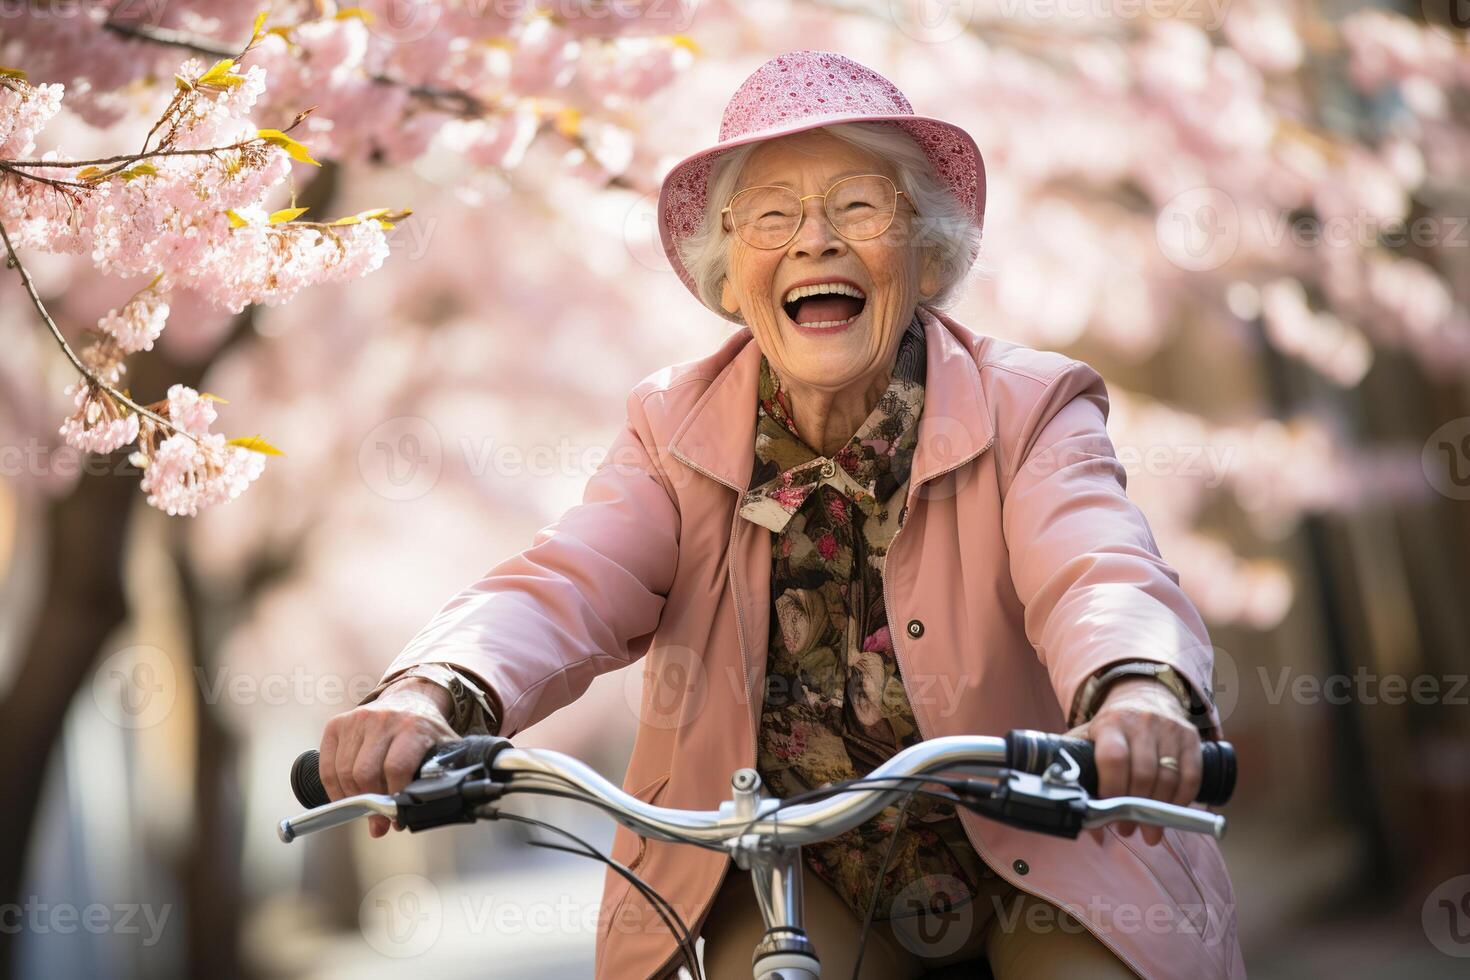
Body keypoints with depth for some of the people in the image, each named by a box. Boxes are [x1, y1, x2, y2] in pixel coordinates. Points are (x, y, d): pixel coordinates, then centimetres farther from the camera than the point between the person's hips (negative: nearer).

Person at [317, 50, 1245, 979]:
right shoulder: (676, 427, -3)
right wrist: (433, 695, -42)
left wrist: (1136, 692, -54)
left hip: (1033, 860, 0)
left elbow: (1101, 574, -28)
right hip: (772, 872, 1)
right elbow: (565, 585, -19)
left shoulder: (1029, 413, -9)